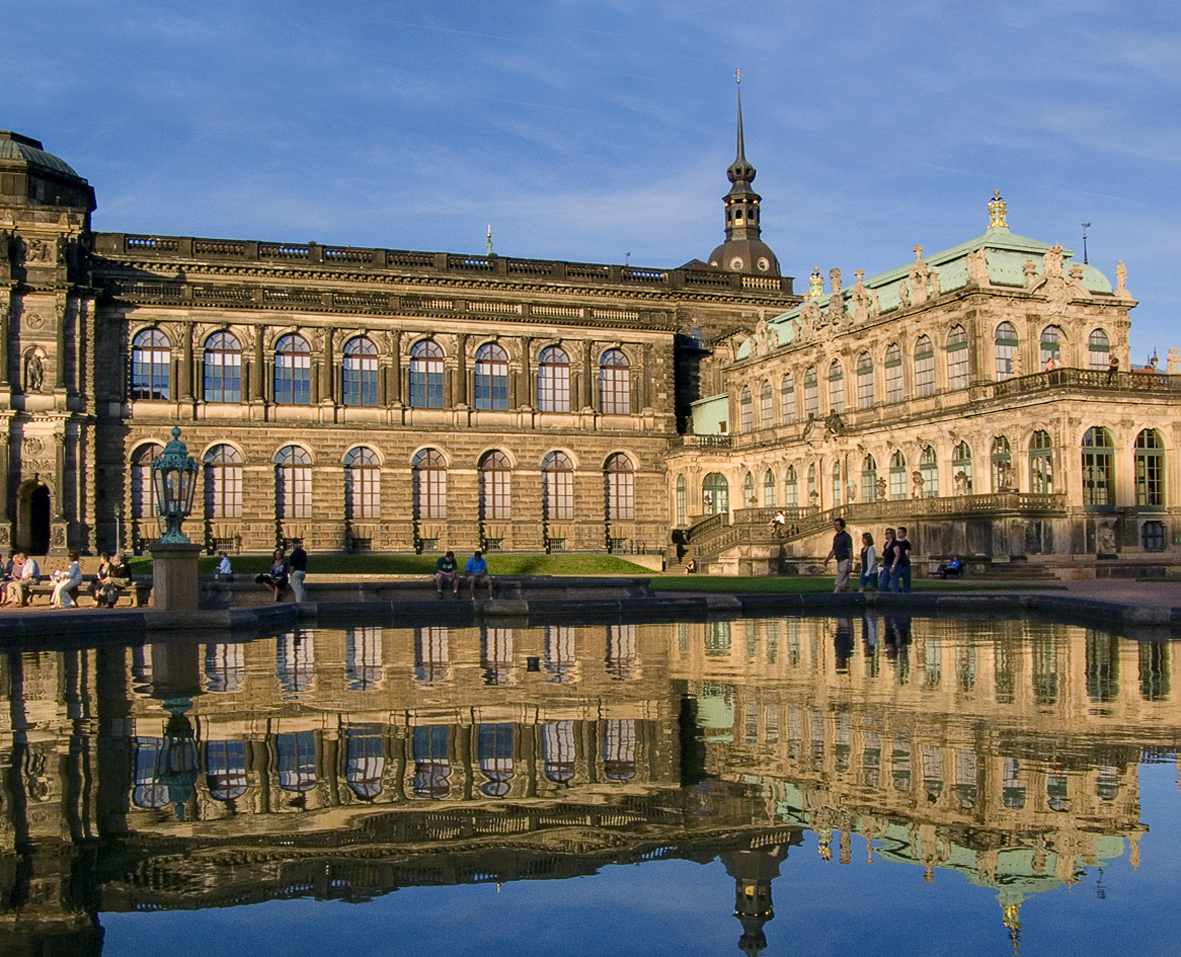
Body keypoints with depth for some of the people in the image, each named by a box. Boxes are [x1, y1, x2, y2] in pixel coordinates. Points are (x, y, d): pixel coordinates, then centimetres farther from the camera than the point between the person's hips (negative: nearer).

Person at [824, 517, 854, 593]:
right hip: (839, 561, 8)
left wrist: (849, 564, -19)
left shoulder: (846, 536, -9)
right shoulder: (836, 537, 16)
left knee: (839, 582, -14)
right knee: (846, 584, 10)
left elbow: (850, 551, -13)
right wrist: (827, 559, 8)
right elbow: (834, 550, 21)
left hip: (845, 561, -8)